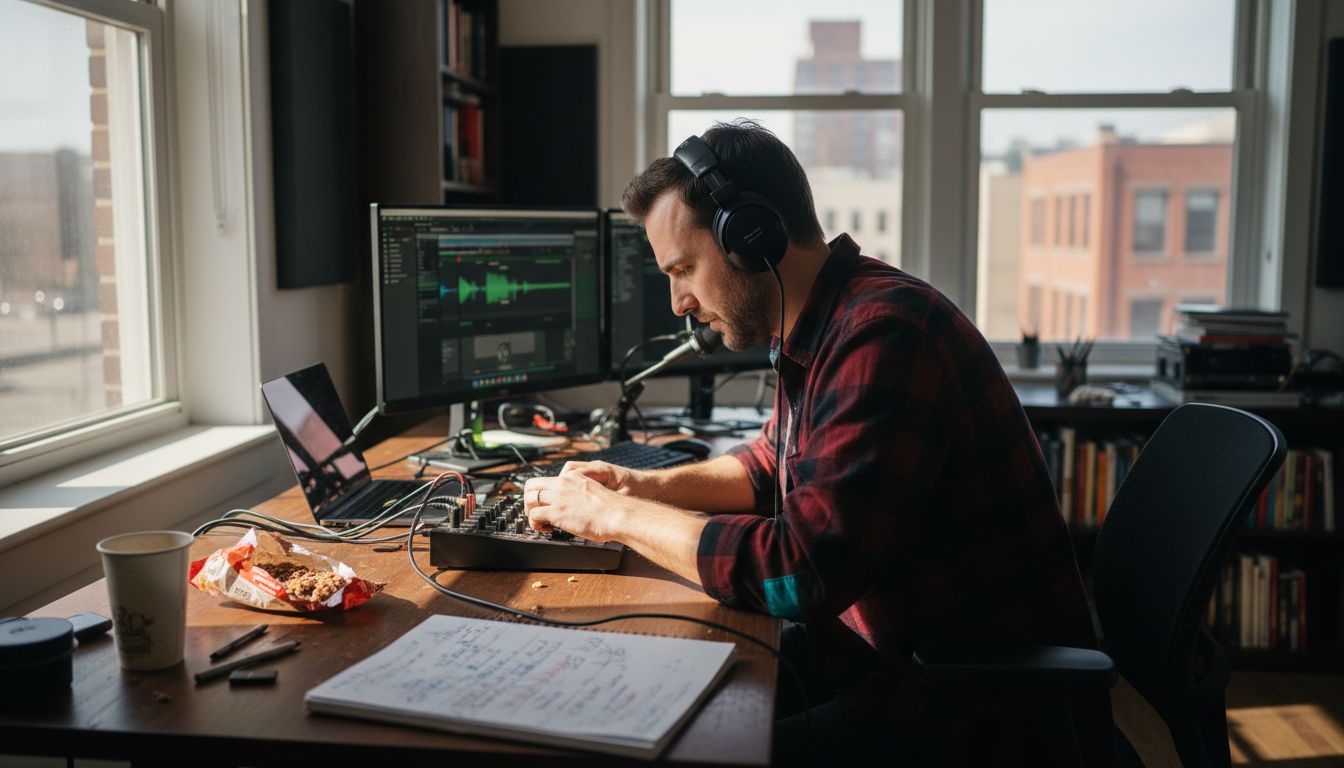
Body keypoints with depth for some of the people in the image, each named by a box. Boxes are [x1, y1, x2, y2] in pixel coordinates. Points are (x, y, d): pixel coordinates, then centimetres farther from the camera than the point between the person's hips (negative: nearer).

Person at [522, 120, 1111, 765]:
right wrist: (645, 486, 8)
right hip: (891, 656, 9)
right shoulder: (809, 333, 8)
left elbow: (801, 571, -30)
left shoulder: (885, 336, -25)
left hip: (986, 711, -9)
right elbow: (772, 466, 25)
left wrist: (617, 516, -17)